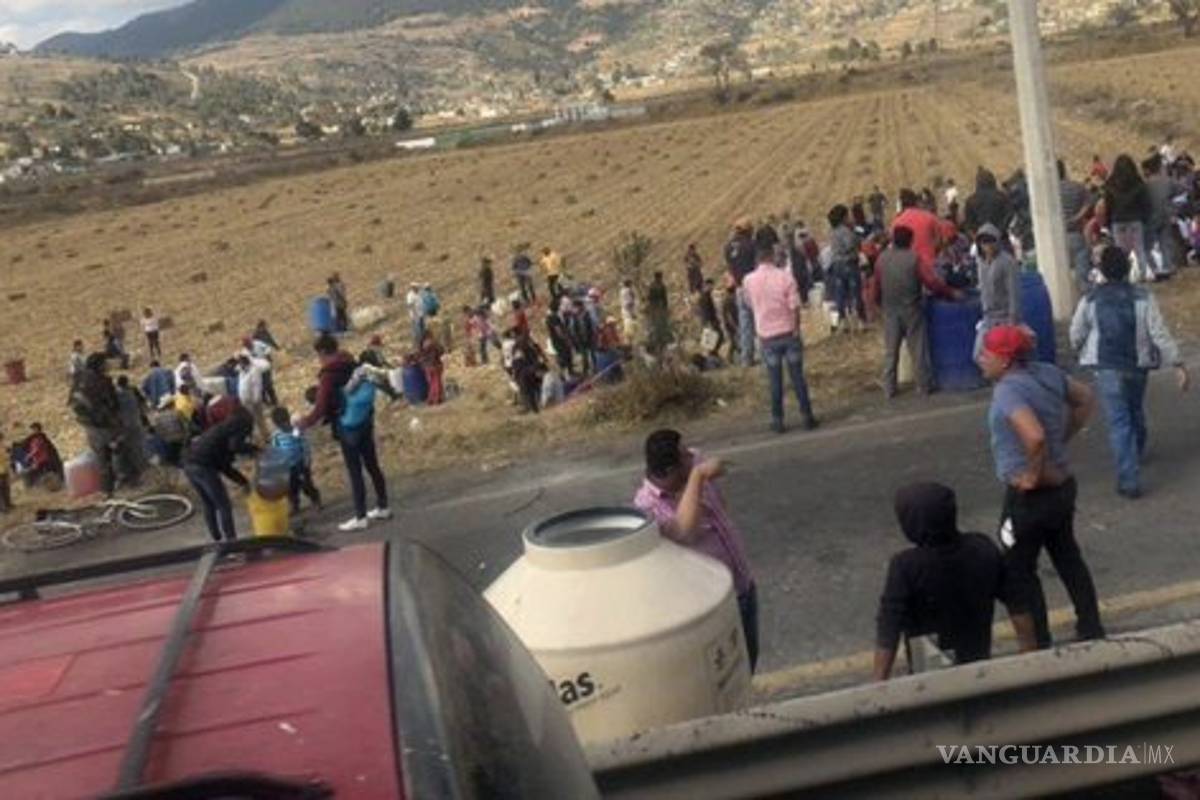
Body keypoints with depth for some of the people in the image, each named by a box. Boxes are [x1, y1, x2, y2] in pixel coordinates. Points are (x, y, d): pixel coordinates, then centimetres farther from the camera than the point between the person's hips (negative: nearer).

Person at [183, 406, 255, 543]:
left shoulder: (222, 428, 30)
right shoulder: (240, 425, 8)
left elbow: (224, 466, 30)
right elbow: (235, 446, -13)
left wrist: (242, 481, 28)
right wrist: (252, 449, 5)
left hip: (189, 465, 8)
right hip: (203, 466, -8)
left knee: (209, 506, 21)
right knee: (225, 506, 2)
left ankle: (218, 541, 26)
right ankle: (231, 542, 4)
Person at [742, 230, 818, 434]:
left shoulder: (749, 281, -7)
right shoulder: (785, 276, -12)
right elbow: (795, 307, -11)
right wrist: (796, 330, -2)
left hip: (767, 336, 1)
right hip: (788, 332, -1)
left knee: (775, 381, 10)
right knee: (797, 376, 8)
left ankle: (778, 420, 15)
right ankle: (807, 417, 13)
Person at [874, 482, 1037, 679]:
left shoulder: (905, 566, -27)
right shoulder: (984, 549, -15)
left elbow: (888, 631, -24)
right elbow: (1017, 606, -4)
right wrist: (1030, 654, 9)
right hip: (977, 659, 4)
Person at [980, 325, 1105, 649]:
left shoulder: (1008, 389, -26)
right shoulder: (1047, 372, 0)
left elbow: (1035, 436, -40)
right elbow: (1086, 399, 14)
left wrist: (1034, 474, -23)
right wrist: (1063, 438, 13)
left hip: (1029, 496, -9)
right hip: (1062, 485, 9)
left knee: (1018, 571, 8)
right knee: (1067, 556, 24)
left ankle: (1038, 647, 17)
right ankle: (1092, 629, 36)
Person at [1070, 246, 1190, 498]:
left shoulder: (1090, 302, -8)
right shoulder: (1143, 298, -7)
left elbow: (1076, 336, 1)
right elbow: (1160, 333, -9)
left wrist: (1083, 350, 23)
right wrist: (1177, 363, -5)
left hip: (1107, 369, -2)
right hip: (1138, 366, 2)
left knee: (1119, 423, -1)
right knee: (1136, 412, 26)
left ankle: (1129, 480, -7)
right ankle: (1136, 453, 50)